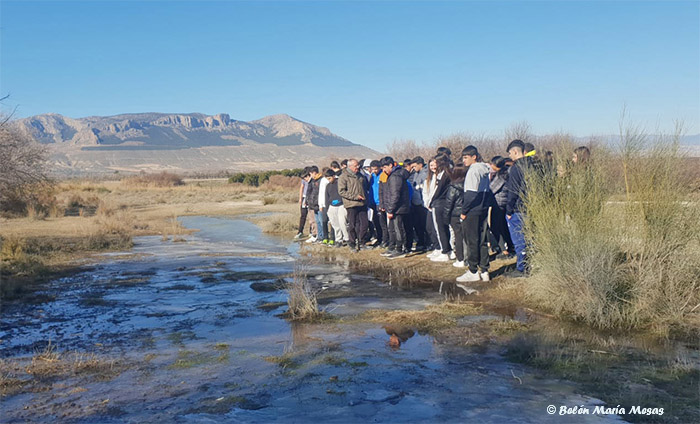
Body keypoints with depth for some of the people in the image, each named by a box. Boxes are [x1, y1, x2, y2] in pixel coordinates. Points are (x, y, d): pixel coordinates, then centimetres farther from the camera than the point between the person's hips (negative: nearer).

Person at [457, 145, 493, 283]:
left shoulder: (473, 170, -13)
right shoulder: (484, 170, 13)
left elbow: (471, 193, -17)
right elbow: (487, 192, 15)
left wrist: (464, 211, -12)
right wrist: (484, 206, 16)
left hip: (472, 212, -8)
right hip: (483, 210, 8)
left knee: (472, 242, -2)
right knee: (482, 241, 10)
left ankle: (473, 272, 4)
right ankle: (484, 271, 13)